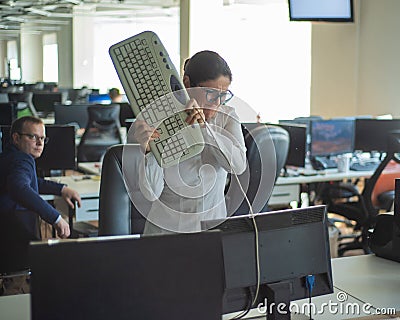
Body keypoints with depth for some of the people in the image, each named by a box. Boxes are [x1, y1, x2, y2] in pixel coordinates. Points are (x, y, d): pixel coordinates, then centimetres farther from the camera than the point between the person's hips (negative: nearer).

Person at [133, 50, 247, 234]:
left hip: (213, 227, 3)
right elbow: (151, 193, -12)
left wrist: (204, 127, -25)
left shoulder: (227, 117, 2)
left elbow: (239, 165, -15)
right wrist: (149, 151, -29)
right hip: (166, 228, -2)